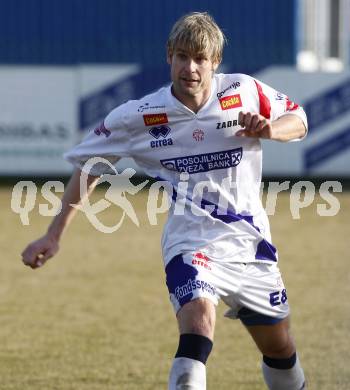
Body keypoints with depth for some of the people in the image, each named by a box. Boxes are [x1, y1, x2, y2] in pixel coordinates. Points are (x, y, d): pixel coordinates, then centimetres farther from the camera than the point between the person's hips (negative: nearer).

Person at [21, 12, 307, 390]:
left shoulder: (244, 92, -6)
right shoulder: (139, 116, -9)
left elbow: (298, 121, 9)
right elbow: (87, 165, 5)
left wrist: (270, 129, -15)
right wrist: (53, 235, 2)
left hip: (250, 240, 3)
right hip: (191, 240, -3)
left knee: (280, 351, 14)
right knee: (198, 314, -33)